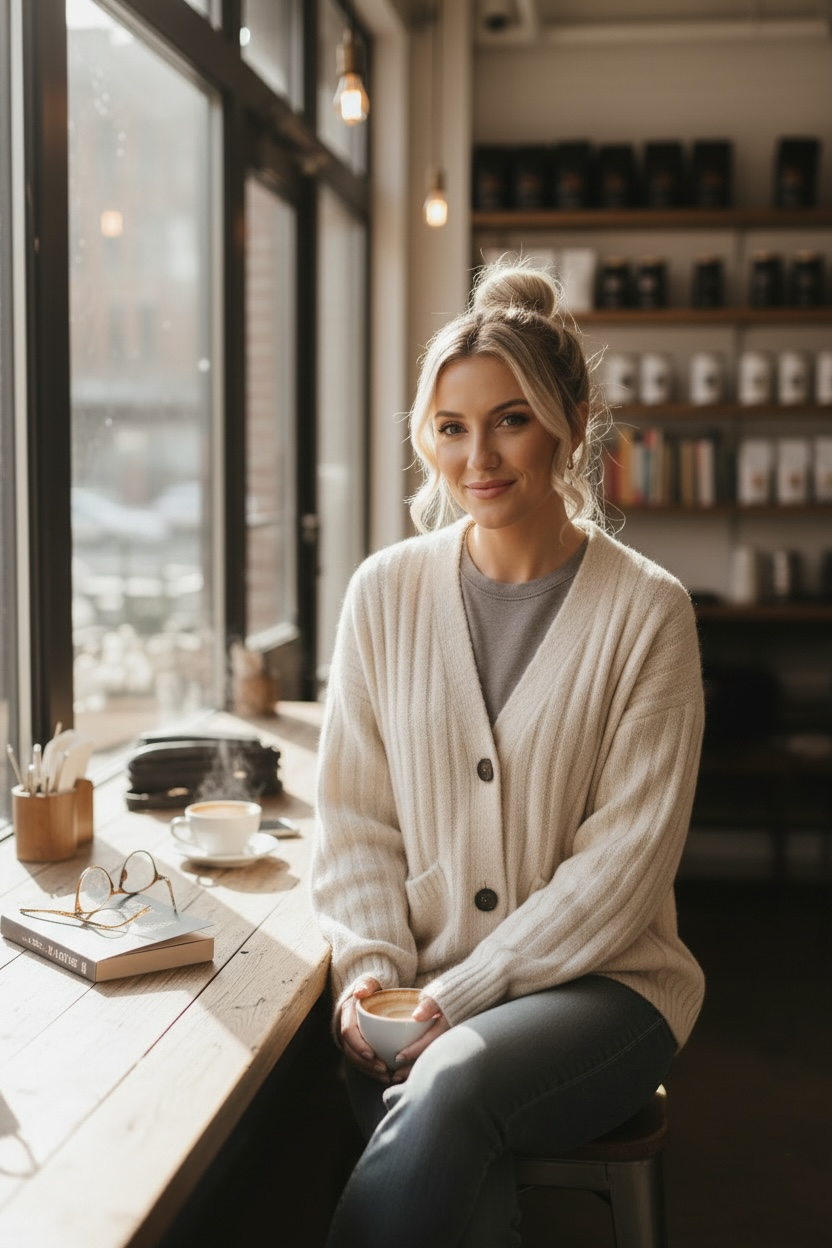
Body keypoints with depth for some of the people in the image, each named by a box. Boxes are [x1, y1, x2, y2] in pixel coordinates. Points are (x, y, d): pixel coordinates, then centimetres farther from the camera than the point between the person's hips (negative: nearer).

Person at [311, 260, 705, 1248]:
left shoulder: (647, 611, -4)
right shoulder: (385, 593, 5)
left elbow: (628, 855, -8)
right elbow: (354, 815, 8)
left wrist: (461, 993, -14)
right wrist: (370, 967, -8)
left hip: (602, 978, -1)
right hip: (417, 992, 2)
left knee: (452, 1084, -33)